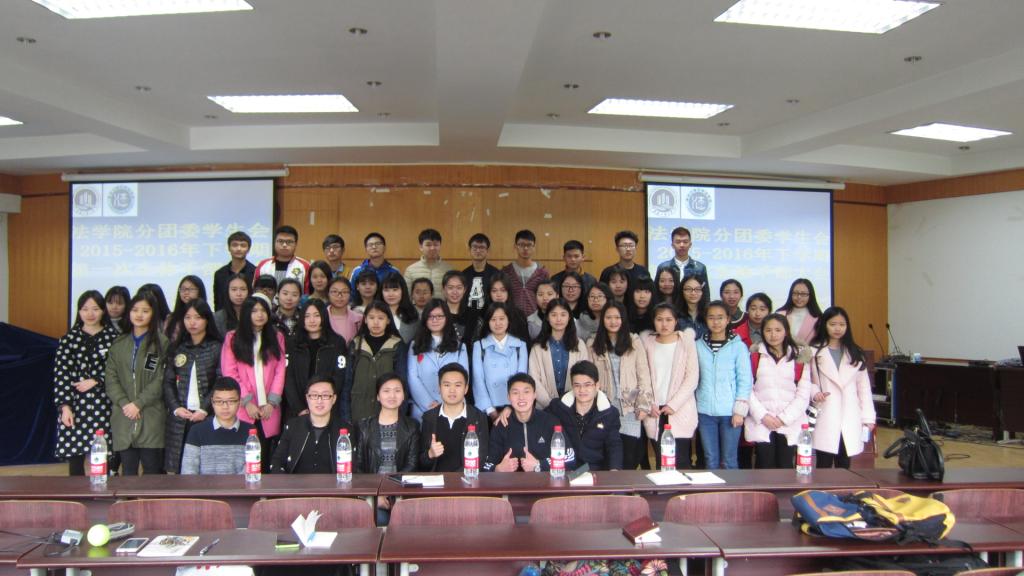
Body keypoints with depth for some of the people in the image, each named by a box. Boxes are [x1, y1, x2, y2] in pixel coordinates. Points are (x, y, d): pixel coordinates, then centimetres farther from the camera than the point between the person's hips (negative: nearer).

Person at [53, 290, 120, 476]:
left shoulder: (114, 337, 5)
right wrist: (64, 406, -7)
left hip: (104, 406, -1)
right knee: (75, 460, 2)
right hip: (75, 406, 1)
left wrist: (95, 381, -9)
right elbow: (61, 373, 1)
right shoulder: (69, 338, 6)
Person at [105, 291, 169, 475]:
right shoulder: (118, 344, 13)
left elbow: (160, 380, -6)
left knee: (151, 470, 1)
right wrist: (124, 403, -9)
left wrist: (138, 403, -13)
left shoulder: (161, 343, 0)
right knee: (128, 470, 5)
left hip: (151, 418, -3)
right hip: (123, 418, 3)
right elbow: (111, 379, 5)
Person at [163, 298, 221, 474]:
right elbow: (168, 382, 9)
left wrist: (205, 410, -11)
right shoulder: (177, 349, 13)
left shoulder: (217, 349, 2)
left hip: (207, 418, -3)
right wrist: (176, 408, -5)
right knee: (179, 469, 2)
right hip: (180, 418, 3)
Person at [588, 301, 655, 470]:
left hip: (630, 408, 0)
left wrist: (643, 405, -4)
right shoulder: (593, 345, 7)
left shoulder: (634, 342, 4)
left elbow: (644, 375, 2)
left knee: (629, 459, -3)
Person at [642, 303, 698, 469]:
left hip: (680, 413, -2)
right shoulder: (647, 342, 7)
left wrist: (673, 405, -10)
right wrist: (649, 405, -6)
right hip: (655, 413, 2)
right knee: (661, 462, 4)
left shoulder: (686, 341, 0)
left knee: (681, 463, -4)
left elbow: (692, 378, -5)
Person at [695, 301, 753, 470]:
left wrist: (740, 410, -8)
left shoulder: (739, 346, -2)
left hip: (730, 412, -2)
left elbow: (745, 380, -3)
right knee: (711, 459, 10)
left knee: (729, 459, 4)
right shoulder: (698, 346, 4)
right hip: (705, 412, 2)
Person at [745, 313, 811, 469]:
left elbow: (803, 394, 3)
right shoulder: (755, 355, 7)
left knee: (785, 467, 1)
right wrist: (762, 415, -10)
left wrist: (784, 418, -6)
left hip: (789, 424, 1)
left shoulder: (798, 357, 8)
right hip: (761, 424, 0)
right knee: (764, 468, -2)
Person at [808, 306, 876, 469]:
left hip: (849, 420, 3)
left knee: (844, 467, 7)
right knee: (824, 467, -1)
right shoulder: (814, 352, 1)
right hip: (825, 419, -3)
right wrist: (815, 393, -19)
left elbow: (864, 387, 11)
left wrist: (868, 417, 6)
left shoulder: (855, 354, 13)